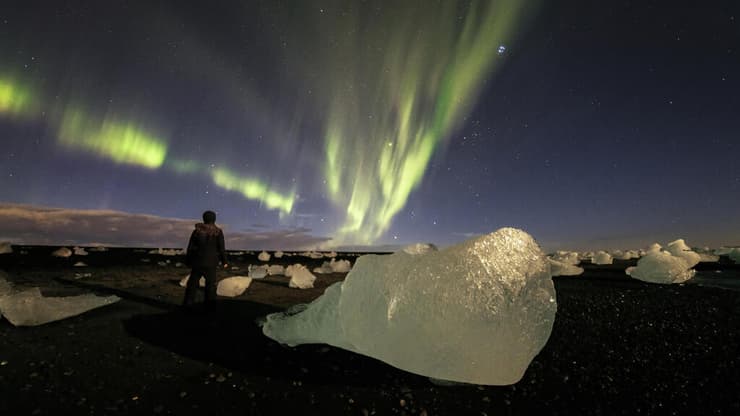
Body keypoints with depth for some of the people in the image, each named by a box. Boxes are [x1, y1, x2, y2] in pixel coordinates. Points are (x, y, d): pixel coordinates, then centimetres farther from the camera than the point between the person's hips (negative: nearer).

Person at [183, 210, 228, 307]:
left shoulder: (197, 231, -1)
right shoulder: (218, 232, -6)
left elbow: (190, 247, 2)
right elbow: (221, 248, -6)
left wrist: (188, 261, 12)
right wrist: (224, 261, 3)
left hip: (198, 262, 1)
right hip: (211, 263, -1)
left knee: (193, 282, 12)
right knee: (210, 283, 9)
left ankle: (188, 303, 12)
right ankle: (209, 303, 9)